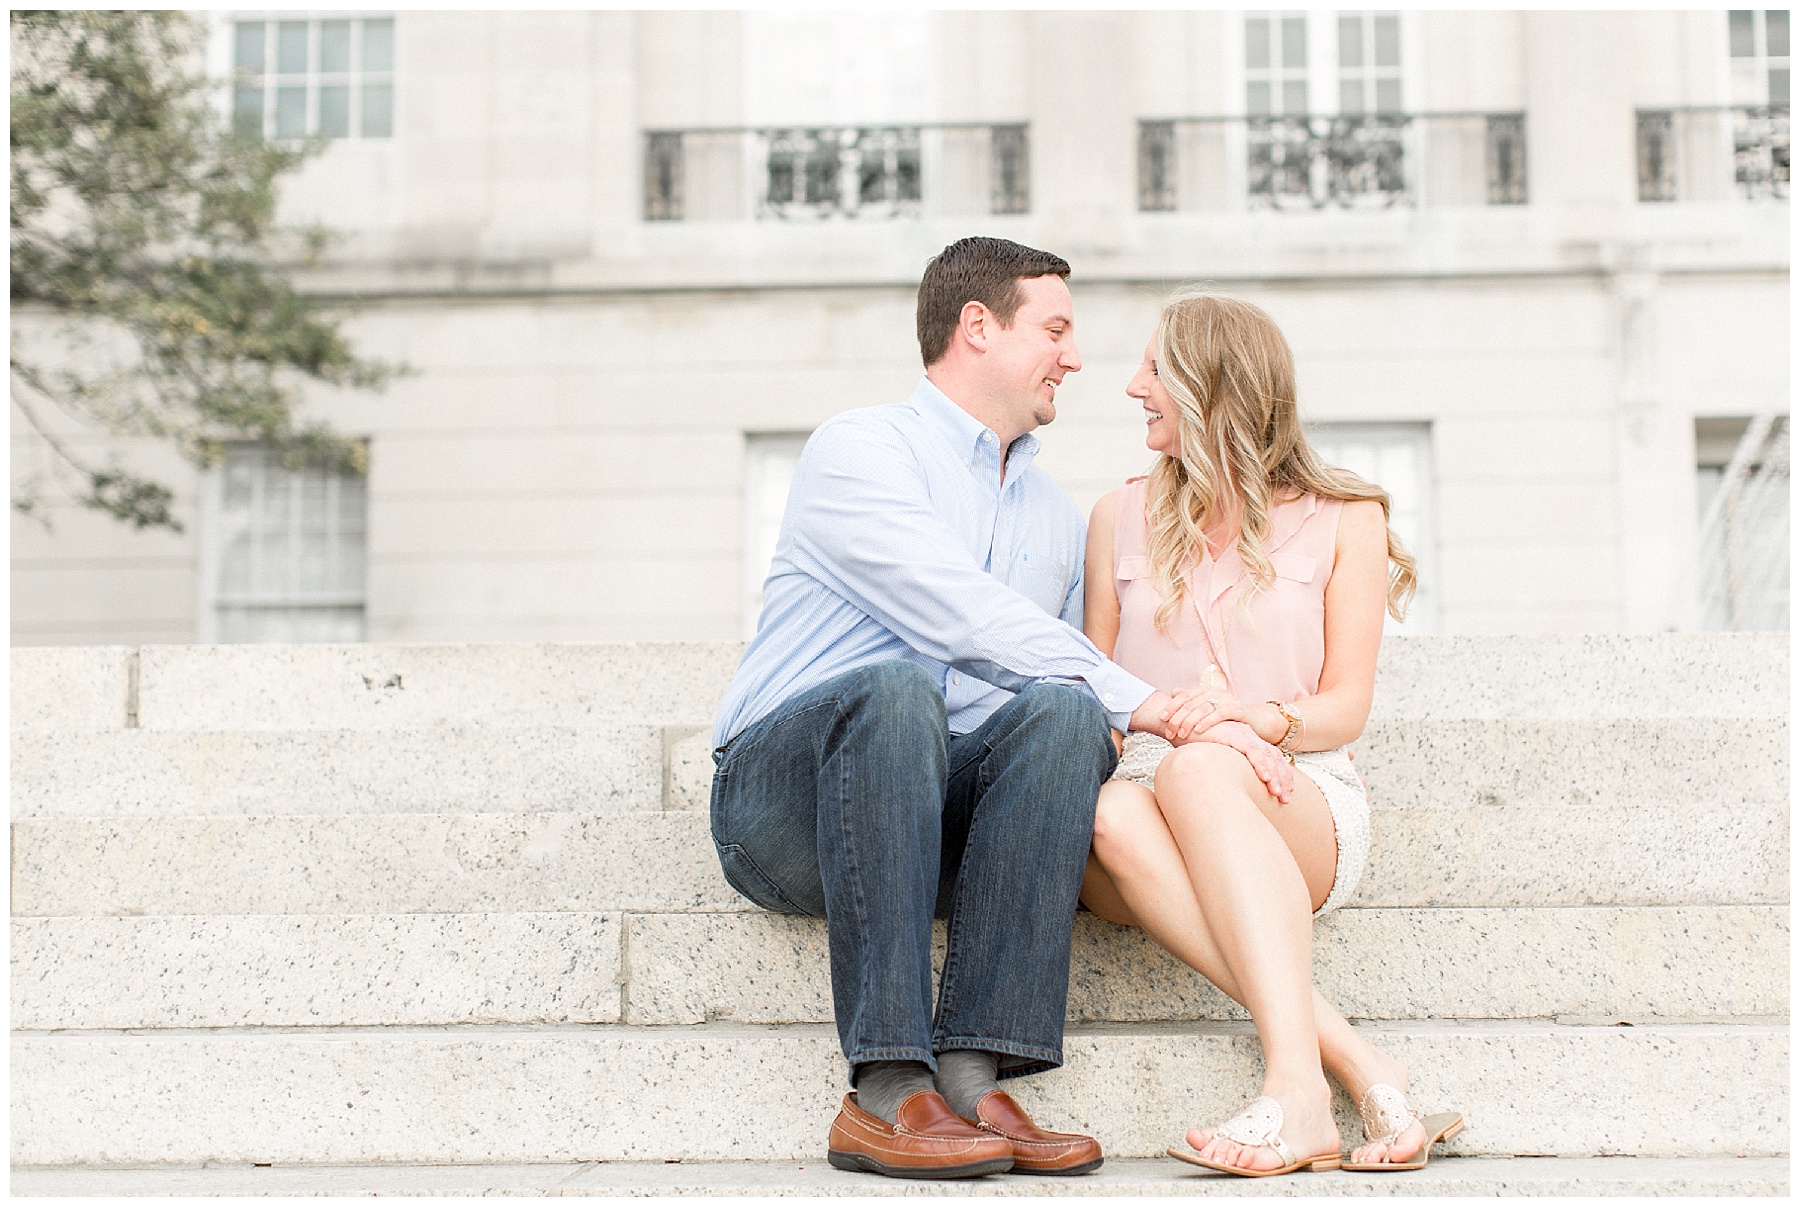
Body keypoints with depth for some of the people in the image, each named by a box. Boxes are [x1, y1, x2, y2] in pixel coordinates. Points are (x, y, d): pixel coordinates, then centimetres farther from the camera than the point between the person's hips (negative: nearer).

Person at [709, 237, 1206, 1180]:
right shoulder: (858, 449, 0)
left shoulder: (1057, 519, 24)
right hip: (782, 808, -5)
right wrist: (1131, 698, -17)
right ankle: (886, 1090, -37)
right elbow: (960, 616, -14)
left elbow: (1073, 685, 22)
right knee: (895, 689, -38)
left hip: (943, 820, 5)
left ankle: (971, 1075, -34)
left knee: (1060, 712, -26)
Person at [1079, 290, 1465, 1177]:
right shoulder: (1122, 519, 20)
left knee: (1199, 773, -38)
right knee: (1111, 818, -36)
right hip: (1146, 776, 2)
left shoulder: (1343, 520, 11)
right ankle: (1358, 1066, -41)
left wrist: (1259, 719, -18)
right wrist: (1127, 731, -10)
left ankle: (1297, 1087, -49)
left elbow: (1345, 705, 4)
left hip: (1302, 810, -2)